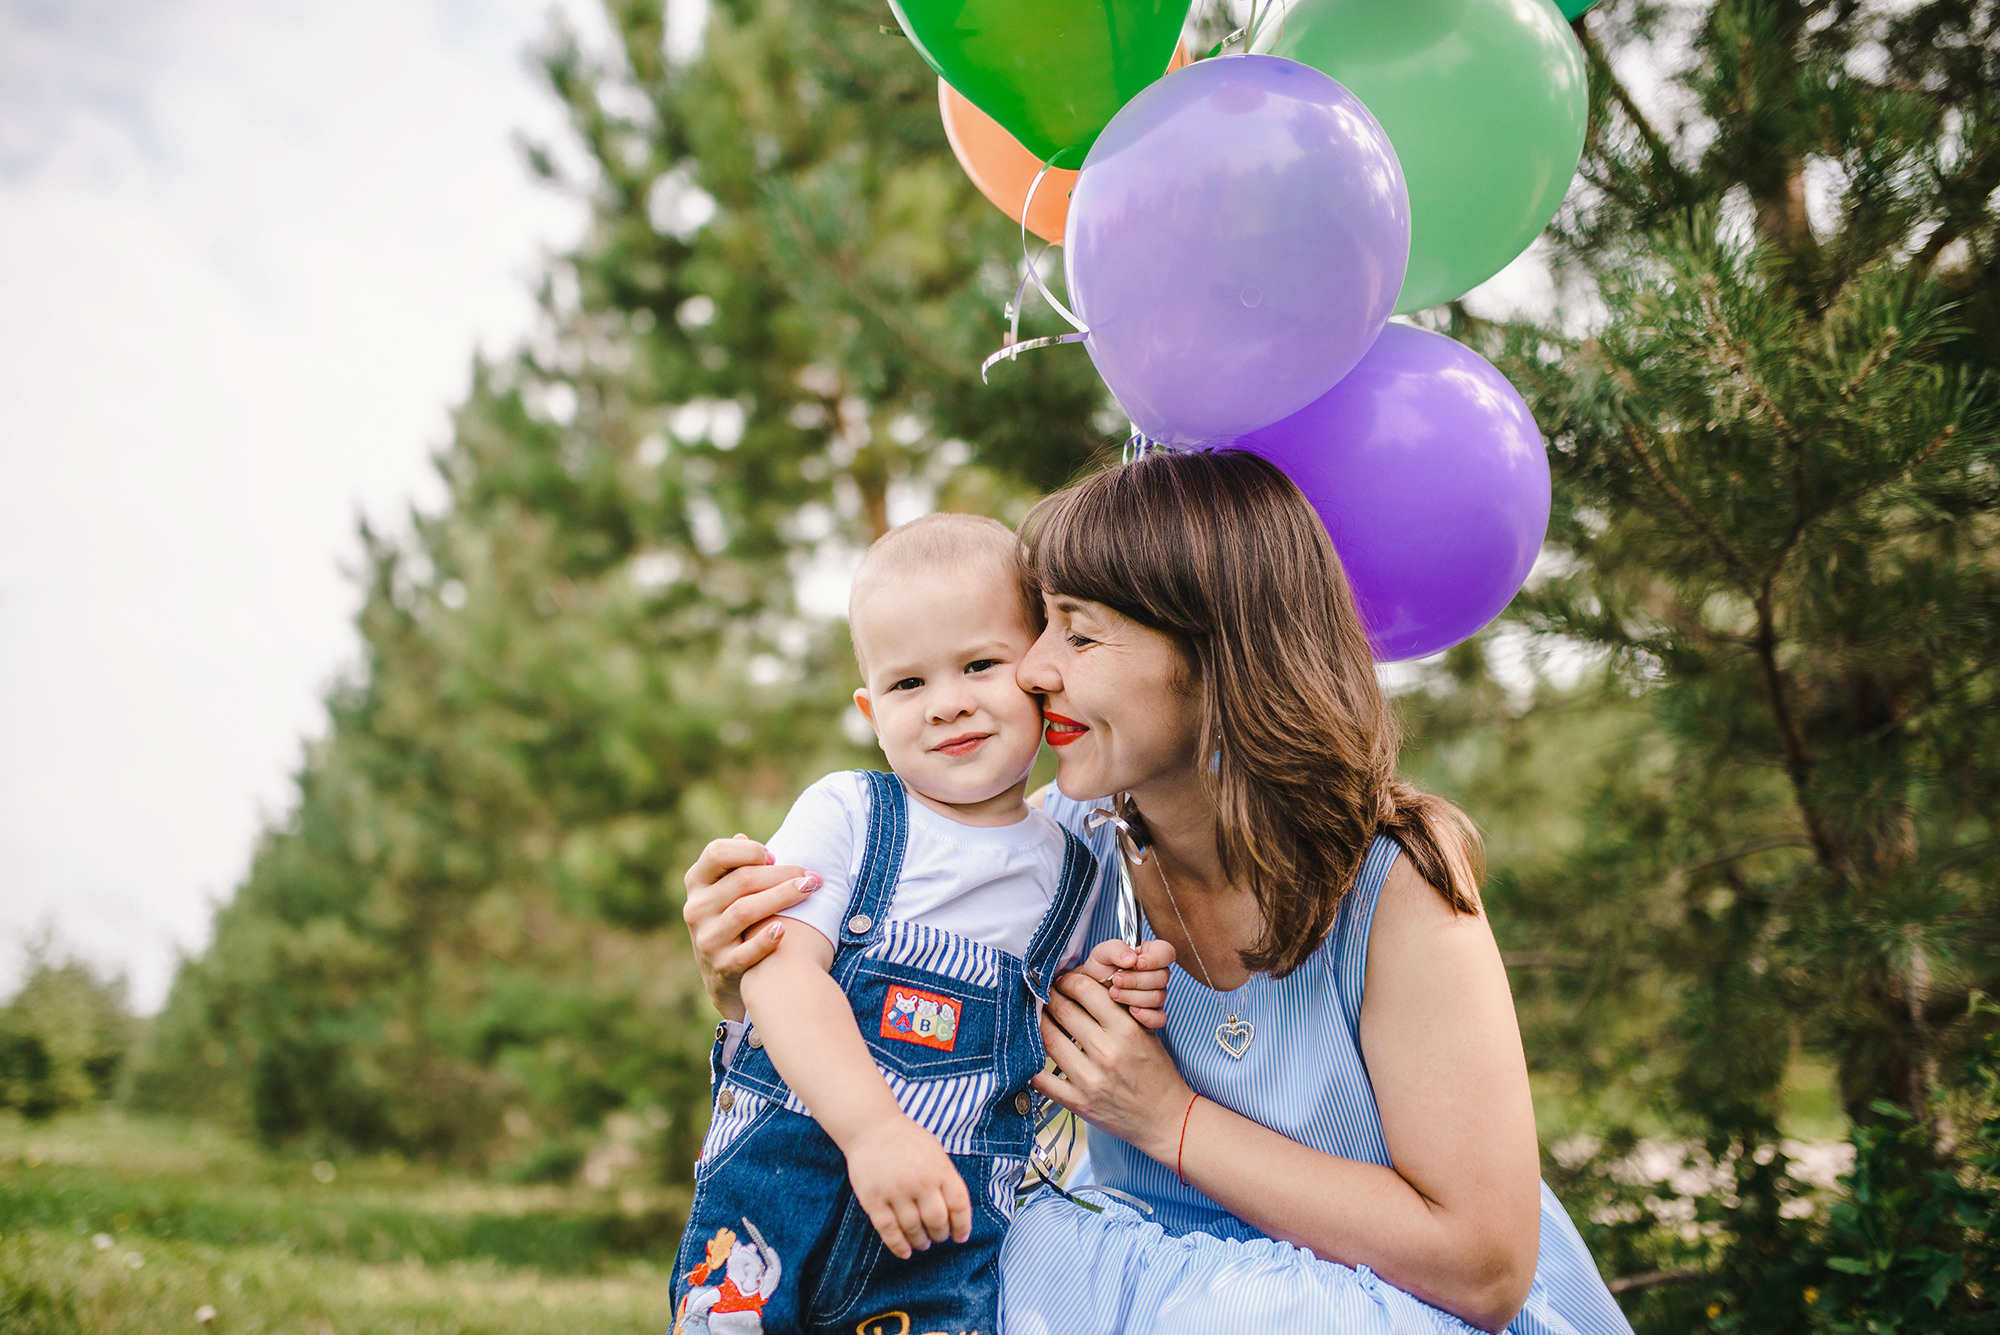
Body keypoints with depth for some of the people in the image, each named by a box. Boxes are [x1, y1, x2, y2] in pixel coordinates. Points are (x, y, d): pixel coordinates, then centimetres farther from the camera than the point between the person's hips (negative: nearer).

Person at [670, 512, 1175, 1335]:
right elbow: (778, 973, -17)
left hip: (955, 1225, 1)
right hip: (781, 1185, -1)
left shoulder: (1069, 873, 5)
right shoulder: (845, 816, -3)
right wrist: (873, 1129, -28)